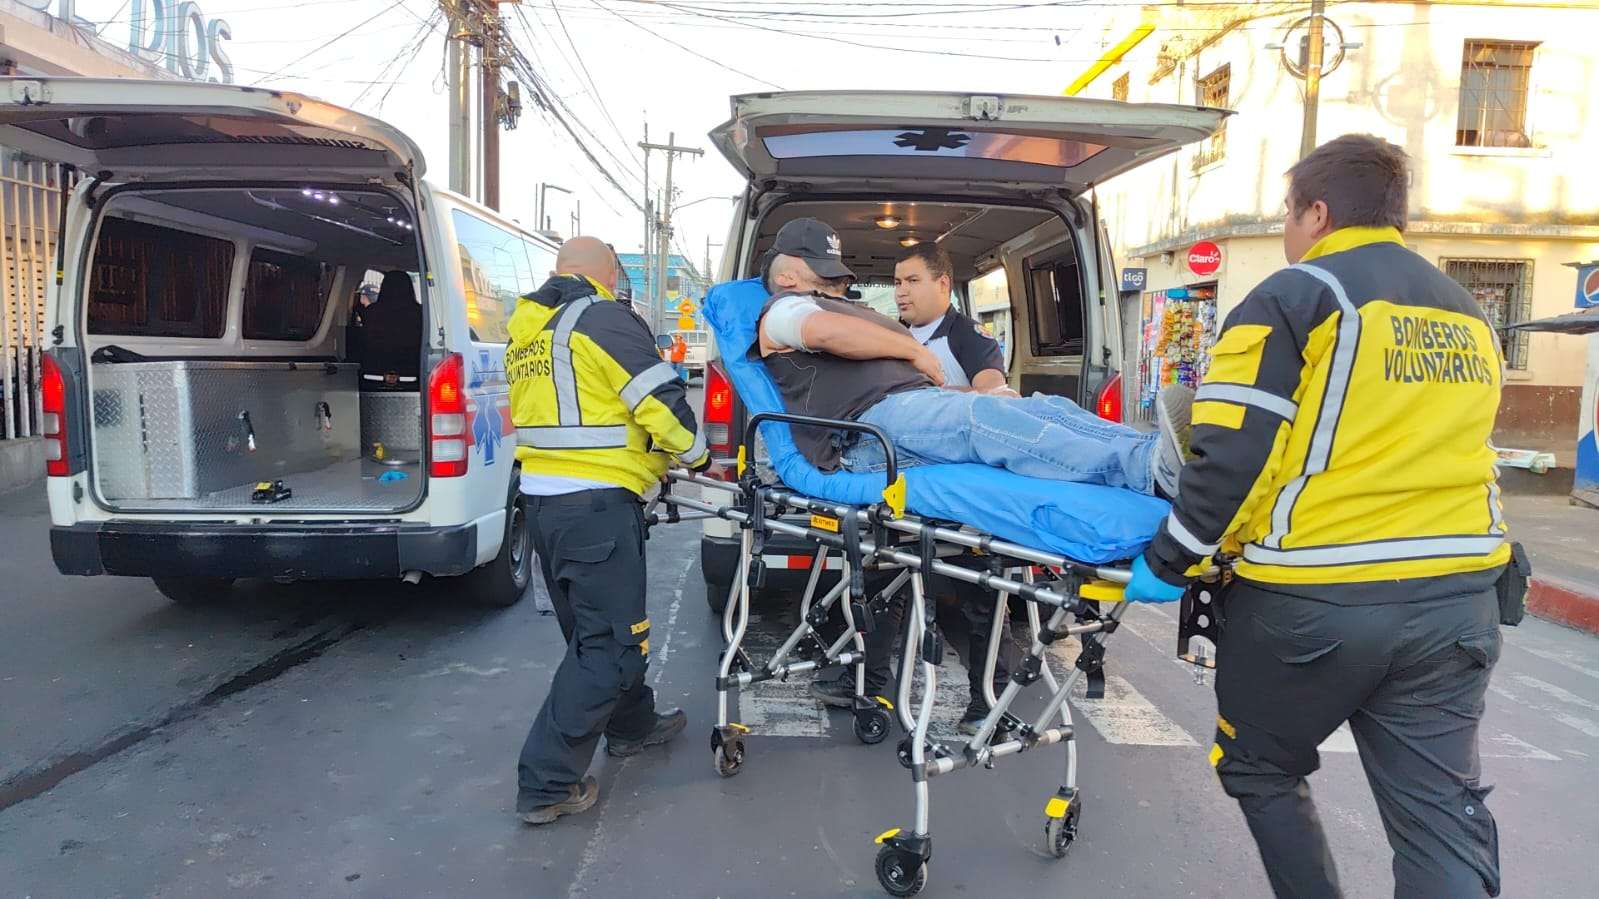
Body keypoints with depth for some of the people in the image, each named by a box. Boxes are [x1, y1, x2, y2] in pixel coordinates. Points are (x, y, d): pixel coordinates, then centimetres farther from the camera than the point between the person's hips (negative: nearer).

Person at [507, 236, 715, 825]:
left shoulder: (525, 332, 17)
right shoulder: (602, 318, -9)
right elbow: (660, 399, -14)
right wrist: (696, 453, 5)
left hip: (542, 496, 10)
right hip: (595, 501, -9)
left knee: (594, 625, 23)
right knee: (609, 642, -2)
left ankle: (632, 725, 42)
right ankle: (547, 784, 0)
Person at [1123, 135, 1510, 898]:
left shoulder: (1292, 298, -7)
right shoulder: (1466, 315, 16)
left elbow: (1232, 457, -16)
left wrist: (1169, 561, -8)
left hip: (1312, 601, -6)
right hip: (1453, 599, 6)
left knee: (1260, 773, 17)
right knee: (1442, 815, 10)